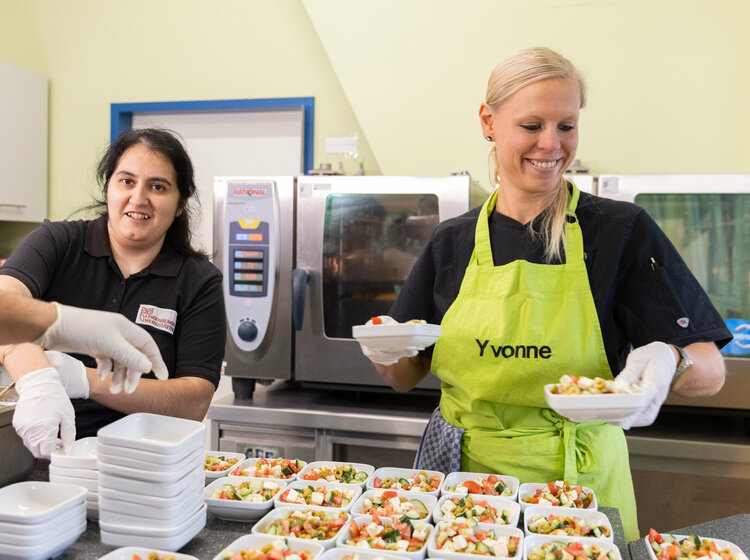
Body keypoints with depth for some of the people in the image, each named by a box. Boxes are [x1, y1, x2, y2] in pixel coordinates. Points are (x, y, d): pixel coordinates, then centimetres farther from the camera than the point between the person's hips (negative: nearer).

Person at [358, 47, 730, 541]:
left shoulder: (621, 231, -8)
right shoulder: (451, 242, 0)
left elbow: (710, 372, -8)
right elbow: (406, 376, 6)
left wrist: (669, 363, -30)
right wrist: (388, 353, -15)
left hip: (580, 481, -2)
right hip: (463, 474, 2)